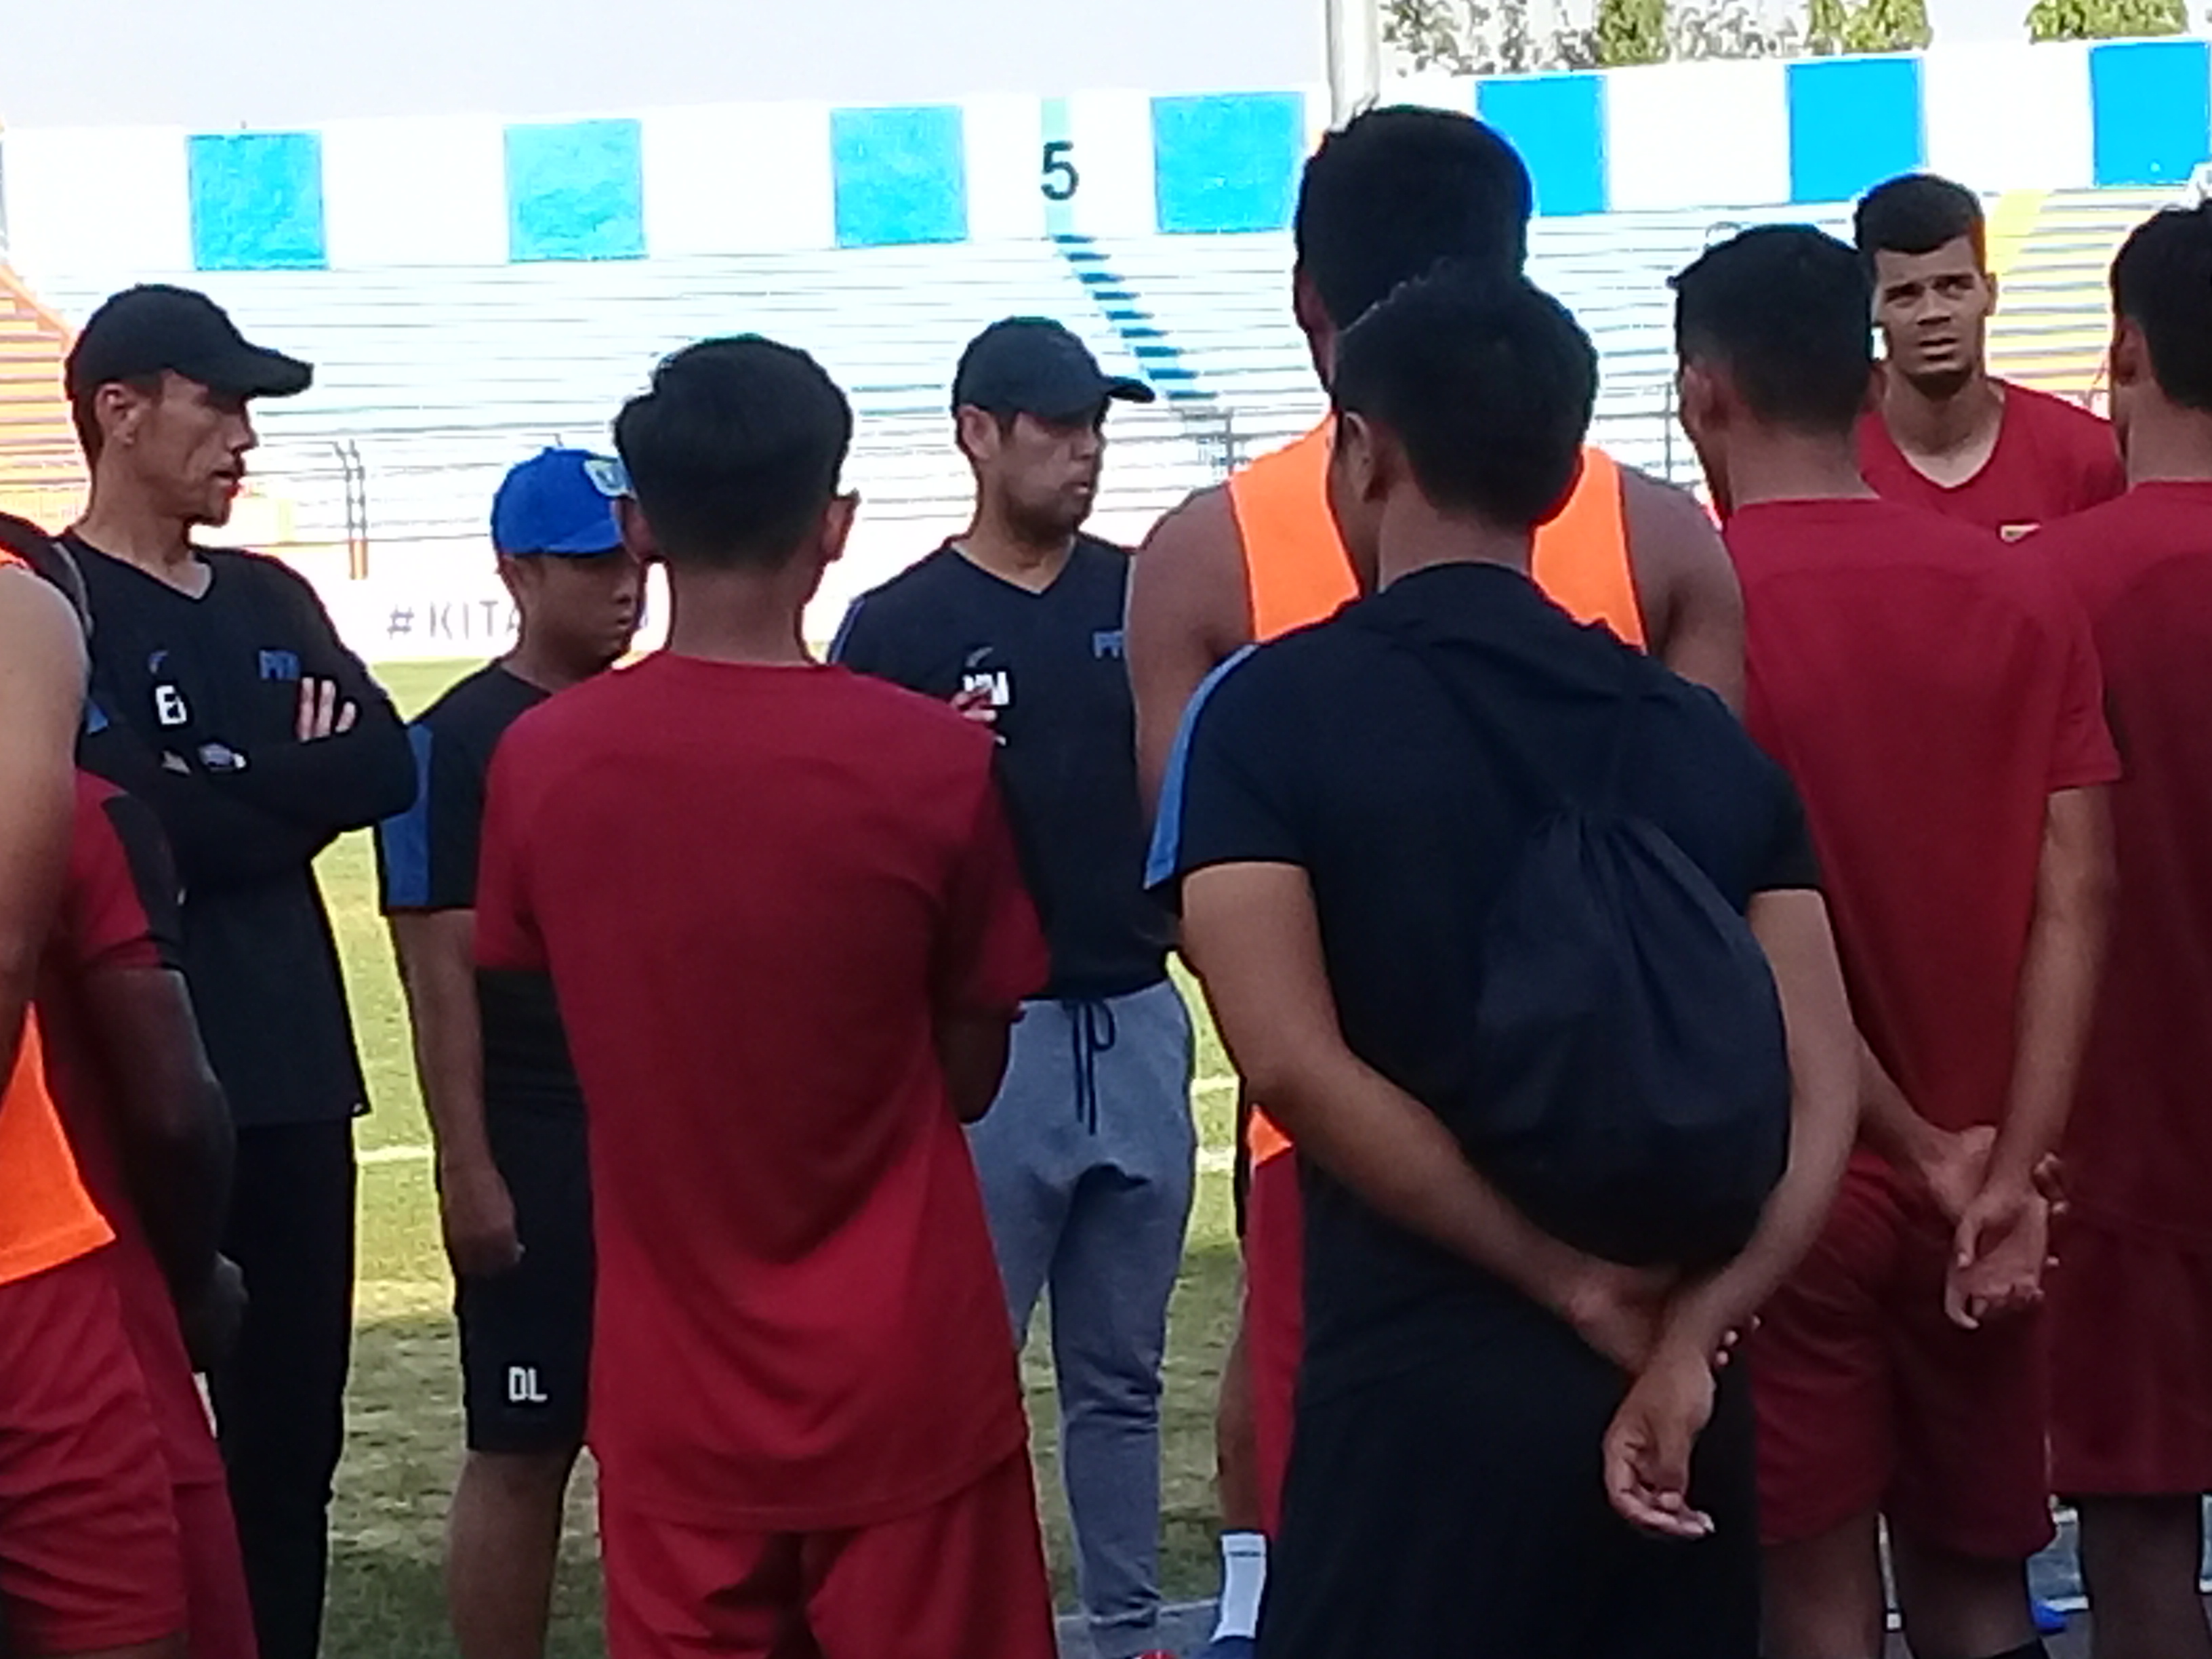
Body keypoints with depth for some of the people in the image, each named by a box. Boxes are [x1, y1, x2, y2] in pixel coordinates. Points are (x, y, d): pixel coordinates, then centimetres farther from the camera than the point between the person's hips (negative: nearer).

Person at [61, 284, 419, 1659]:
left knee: (292, 1421, 12)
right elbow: (126, 831, -18)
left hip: (293, 1070, 7)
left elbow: (387, 767, 3)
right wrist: (289, 789, -6)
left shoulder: (271, 600, 15)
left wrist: (225, 785, -9)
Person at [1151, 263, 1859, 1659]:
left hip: (1422, 1383, -4)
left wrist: (1567, 1283, -10)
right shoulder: (1707, 740, 9)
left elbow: (1294, 1061, -15)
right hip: (1675, 1394, 5)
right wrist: (1688, 1337, -9)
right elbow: (1821, 1092, 0)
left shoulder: (1271, 709, -4)